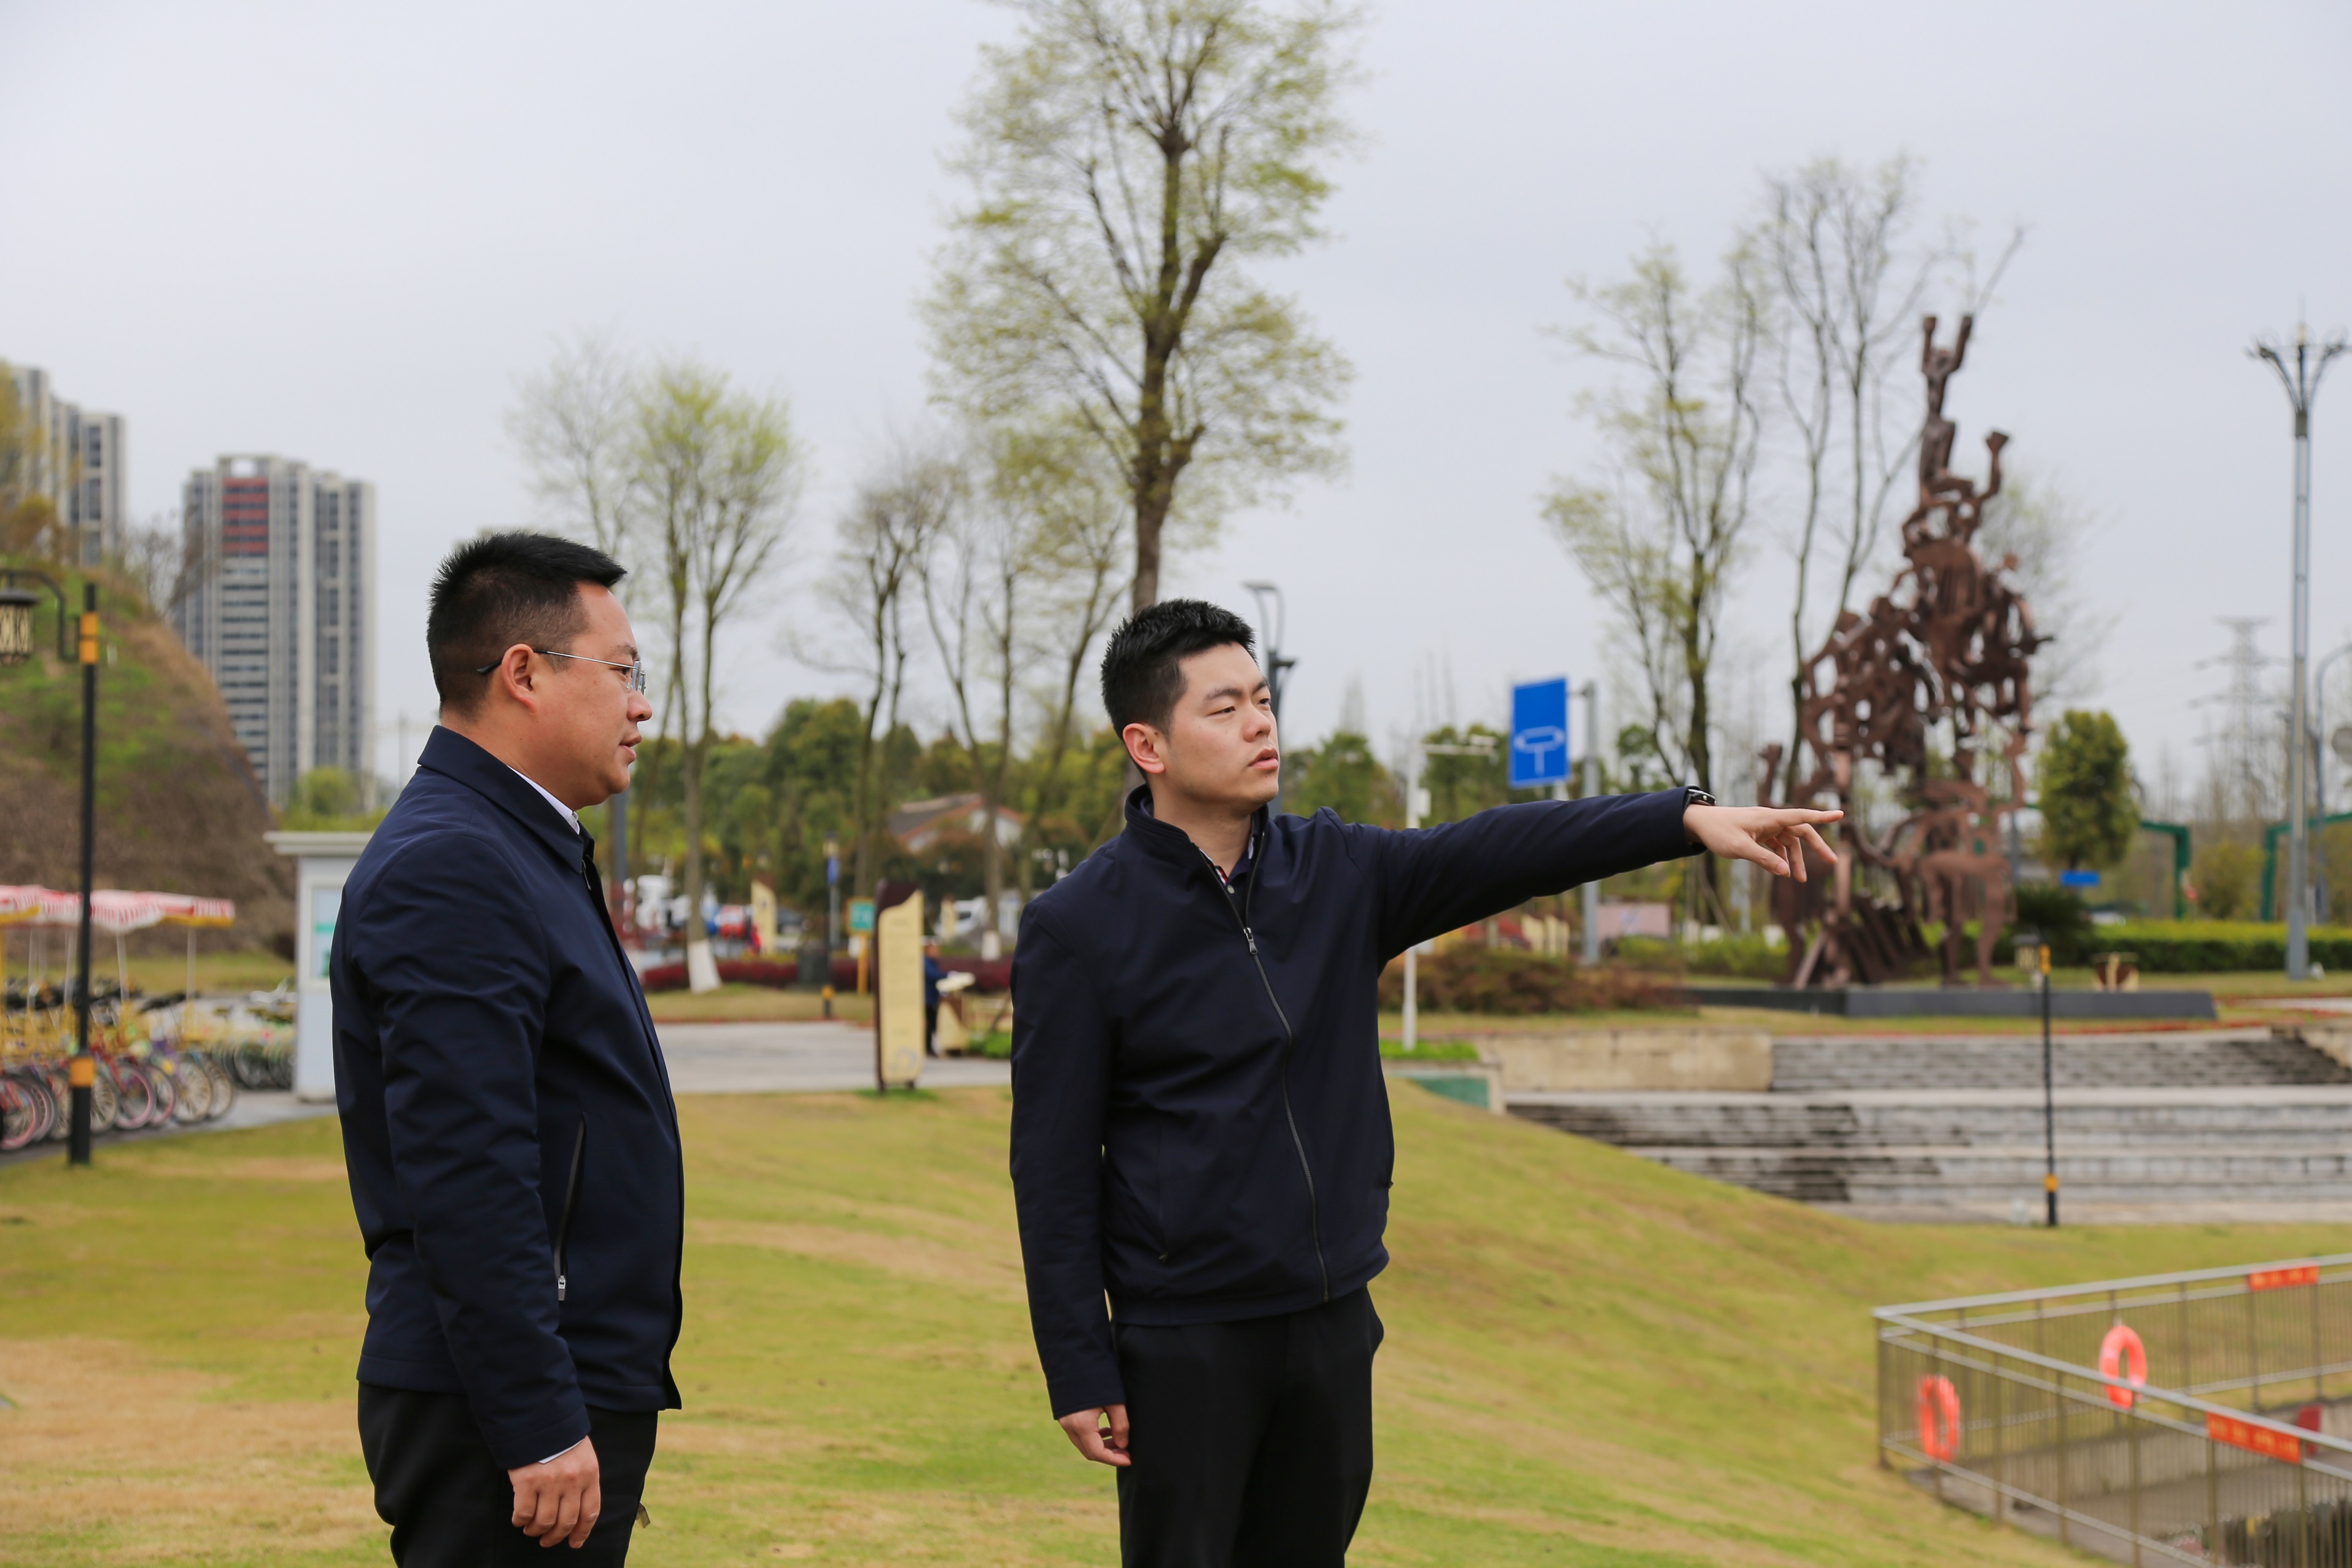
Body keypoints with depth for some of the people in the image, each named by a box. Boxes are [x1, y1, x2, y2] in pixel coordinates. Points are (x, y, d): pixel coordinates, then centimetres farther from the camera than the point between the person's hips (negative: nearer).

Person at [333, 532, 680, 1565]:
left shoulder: (526, 855, 17)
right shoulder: (447, 869, -16)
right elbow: (465, 1182, -22)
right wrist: (541, 1430, -23)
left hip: (564, 1401, 10)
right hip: (504, 1410, -10)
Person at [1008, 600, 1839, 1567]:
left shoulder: (1339, 874, 3)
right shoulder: (1078, 927, -10)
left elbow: (1498, 853, -10)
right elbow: (1054, 1166, -9)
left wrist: (1690, 819, -24)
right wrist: (1078, 1370, -12)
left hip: (1335, 1320, 5)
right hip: (1186, 1340, -5)